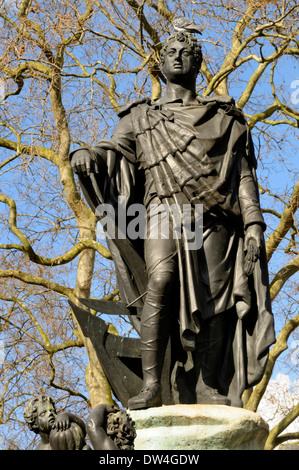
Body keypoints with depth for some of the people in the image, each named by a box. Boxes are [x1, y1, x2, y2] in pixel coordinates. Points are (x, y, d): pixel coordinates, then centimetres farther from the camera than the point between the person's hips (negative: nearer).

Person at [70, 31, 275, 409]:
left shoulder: (225, 118, 23)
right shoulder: (141, 116, 24)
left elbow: (244, 174, 15)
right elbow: (114, 149, 8)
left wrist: (253, 224, 1)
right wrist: (86, 155, -16)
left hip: (214, 220, 1)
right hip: (164, 212, -1)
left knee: (213, 306, -8)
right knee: (161, 282, -27)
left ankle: (215, 400, -5)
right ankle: (151, 386, -28)